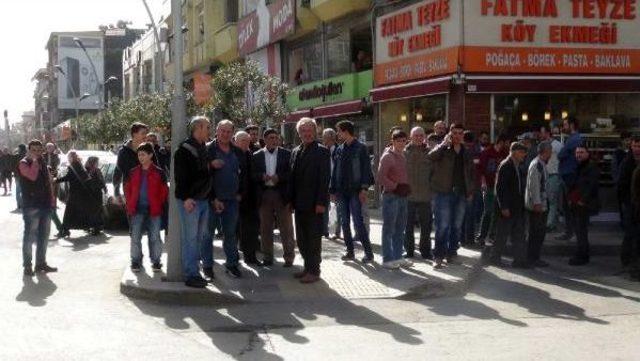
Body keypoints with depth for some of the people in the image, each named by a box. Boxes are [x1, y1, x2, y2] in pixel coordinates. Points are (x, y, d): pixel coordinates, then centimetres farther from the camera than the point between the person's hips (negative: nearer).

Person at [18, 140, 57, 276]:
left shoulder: (42, 163, 15)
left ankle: (41, 263, 22)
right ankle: (27, 265, 0)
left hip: (45, 204, 7)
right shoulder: (24, 163, -7)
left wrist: (51, 199, 13)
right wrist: (34, 160, -18)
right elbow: (32, 176, -27)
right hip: (31, 205, -7)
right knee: (30, 236, -6)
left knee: (44, 235, 13)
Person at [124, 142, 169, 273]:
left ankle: (156, 262, 12)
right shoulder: (133, 172, 8)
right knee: (135, 237, 1)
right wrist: (130, 205, 4)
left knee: (154, 237, 3)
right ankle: (136, 261, 10)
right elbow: (128, 189, 13)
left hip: (153, 210, -2)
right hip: (137, 210, 2)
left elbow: (164, 191, 2)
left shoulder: (159, 172, -1)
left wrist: (159, 205, -3)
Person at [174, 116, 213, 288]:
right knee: (190, 238, -5)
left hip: (203, 200, 9)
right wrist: (186, 198, -21)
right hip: (189, 201, -9)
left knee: (201, 237, 11)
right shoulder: (184, 150, -11)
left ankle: (193, 271, 19)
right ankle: (190, 275, -2)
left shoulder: (204, 149, 16)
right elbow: (180, 176, -15)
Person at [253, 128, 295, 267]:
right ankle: (267, 256, 16)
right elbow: (252, 175, 3)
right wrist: (262, 176, -16)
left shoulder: (286, 154, 4)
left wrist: (279, 177, -17)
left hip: (282, 194, -1)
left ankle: (289, 257, 10)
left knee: (286, 227, 2)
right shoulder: (257, 156, 8)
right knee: (265, 228, 7)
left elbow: (292, 172, -2)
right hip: (264, 194, 2)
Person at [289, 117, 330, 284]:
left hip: (314, 204, -6)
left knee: (313, 238, 0)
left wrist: (321, 202, -17)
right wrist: (291, 200, 10)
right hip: (300, 204, 6)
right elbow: (292, 177, 15)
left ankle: (314, 271, 8)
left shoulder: (322, 151, -7)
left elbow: (324, 178, -12)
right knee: (301, 238, 10)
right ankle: (307, 267, 21)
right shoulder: (296, 152, 13)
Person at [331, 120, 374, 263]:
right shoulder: (340, 149, 11)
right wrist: (333, 190, 9)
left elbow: (366, 169, -9)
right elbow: (335, 171, 14)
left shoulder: (361, 148, -4)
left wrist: (364, 188, -16)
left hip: (355, 191, -6)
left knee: (358, 222, -9)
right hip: (342, 192, 6)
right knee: (345, 223, 8)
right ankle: (350, 252, 16)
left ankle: (368, 252, -2)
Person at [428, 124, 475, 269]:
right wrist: (444, 144, -30)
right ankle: (439, 256, -4)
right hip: (444, 193, -5)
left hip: (460, 194, 5)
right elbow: (431, 156, -23)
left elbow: (470, 173, 23)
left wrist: (470, 191, 15)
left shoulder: (466, 153, 15)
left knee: (457, 226, 9)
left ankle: (452, 253, 19)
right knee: (442, 226, -8)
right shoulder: (443, 149, -1)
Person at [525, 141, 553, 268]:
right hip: (536, 205, -10)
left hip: (541, 205, 10)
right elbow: (534, 185, -22)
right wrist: (537, 203, -22)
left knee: (541, 232, 14)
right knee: (536, 232, -4)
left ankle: (534, 257, 21)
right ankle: (532, 258, 3)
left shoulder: (542, 164, 14)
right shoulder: (536, 165, -18)